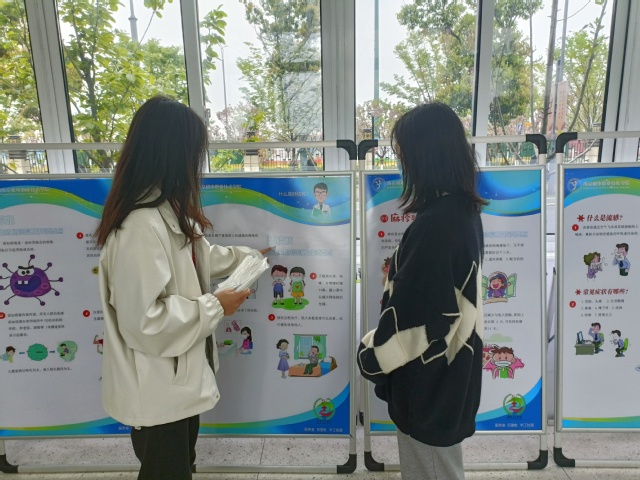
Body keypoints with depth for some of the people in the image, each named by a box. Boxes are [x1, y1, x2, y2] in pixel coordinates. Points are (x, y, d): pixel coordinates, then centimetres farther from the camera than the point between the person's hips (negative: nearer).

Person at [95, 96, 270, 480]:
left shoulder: (167, 210, 2)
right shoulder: (142, 226, -31)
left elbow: (198, 255, 19)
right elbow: (144, 321, -32)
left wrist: (249, 256, 27)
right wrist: (214, 306, -21)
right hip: (157, 389, -9)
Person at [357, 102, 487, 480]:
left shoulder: (434, 225, -30)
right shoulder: (463, 209, 0)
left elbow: (409, 310, -25)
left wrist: (372, 357, -9)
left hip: (427, 373, -9)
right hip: (451, 367, 9)